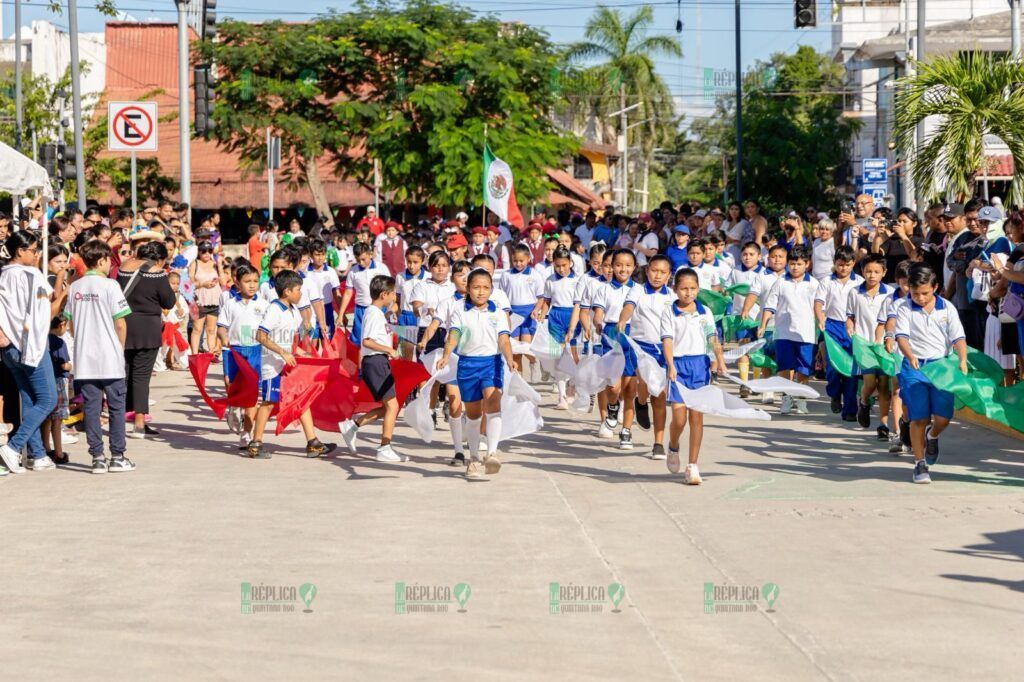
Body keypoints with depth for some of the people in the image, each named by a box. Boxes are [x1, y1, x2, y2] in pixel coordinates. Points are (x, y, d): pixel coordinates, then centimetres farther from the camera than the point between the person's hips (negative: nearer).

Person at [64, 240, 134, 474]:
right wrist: (120, 348, 5)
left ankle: (97, 457, 6)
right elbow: (120, 324, -10)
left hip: (83, 358, 4)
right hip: (110, 358, -4)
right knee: (116, 406, 6)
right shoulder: (109, 285, -10)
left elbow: (71, 324, 9)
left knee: (91, 407, 6)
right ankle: (118, 457, 7)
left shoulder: (75, 287, 5)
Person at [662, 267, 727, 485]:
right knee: (679, 417, -9)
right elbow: (667, 340, -8)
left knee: (697, 416, 0)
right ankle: (673, 448, 24)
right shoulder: (669, 313, 0)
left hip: (700, 364, 3)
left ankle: (692, 466, 5)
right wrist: (670, 365, -21)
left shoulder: (705, 312, 9)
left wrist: (720, 360, -12)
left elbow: (713, 338, 4)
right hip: (678, 365, -2)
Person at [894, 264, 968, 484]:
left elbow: (958, 338, 1)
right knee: (919, 418, -6)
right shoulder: (905, 309, 1)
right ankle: (920, 464, 6)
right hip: (914, 367, -1)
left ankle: (933, 436, 29)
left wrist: (962, 361, -16)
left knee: (943, 416, -8)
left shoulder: (947, 308, 6)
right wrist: (910, 356, -30)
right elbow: (901, 336, -11)